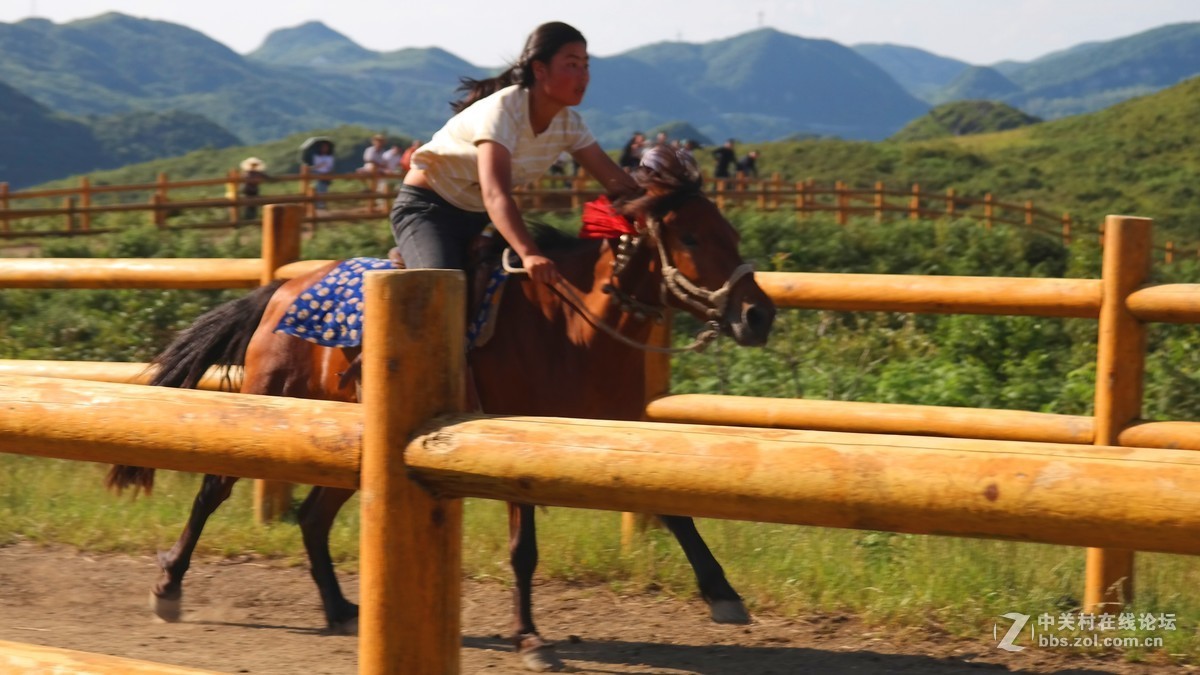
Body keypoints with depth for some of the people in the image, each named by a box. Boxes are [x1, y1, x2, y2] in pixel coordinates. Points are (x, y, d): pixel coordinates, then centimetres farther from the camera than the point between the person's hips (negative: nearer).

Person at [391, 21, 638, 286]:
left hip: (480, 217, 8)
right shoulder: (503, 110, -29)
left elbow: (616, 180, -4)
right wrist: (528, 254, -58)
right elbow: (495, 194, -43)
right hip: (428, 208, -8)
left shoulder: (569, 122, -7)